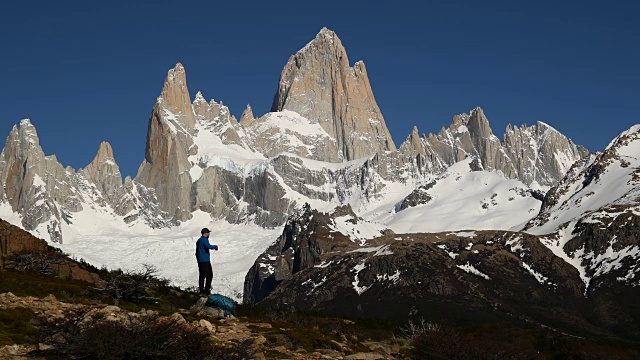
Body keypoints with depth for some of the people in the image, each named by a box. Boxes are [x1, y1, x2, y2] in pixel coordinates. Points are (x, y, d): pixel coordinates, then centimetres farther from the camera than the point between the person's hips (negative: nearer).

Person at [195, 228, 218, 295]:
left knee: (202, 275, 12)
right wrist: (215, 246, -13)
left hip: (200, 261, 10)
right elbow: (208, 246, -30)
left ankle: (201, 291, 14)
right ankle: (207, 291, -9)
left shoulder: (199, 240, 17)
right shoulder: (204, 239, -13)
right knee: (209, 275, -6)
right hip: (205, 261, -10)